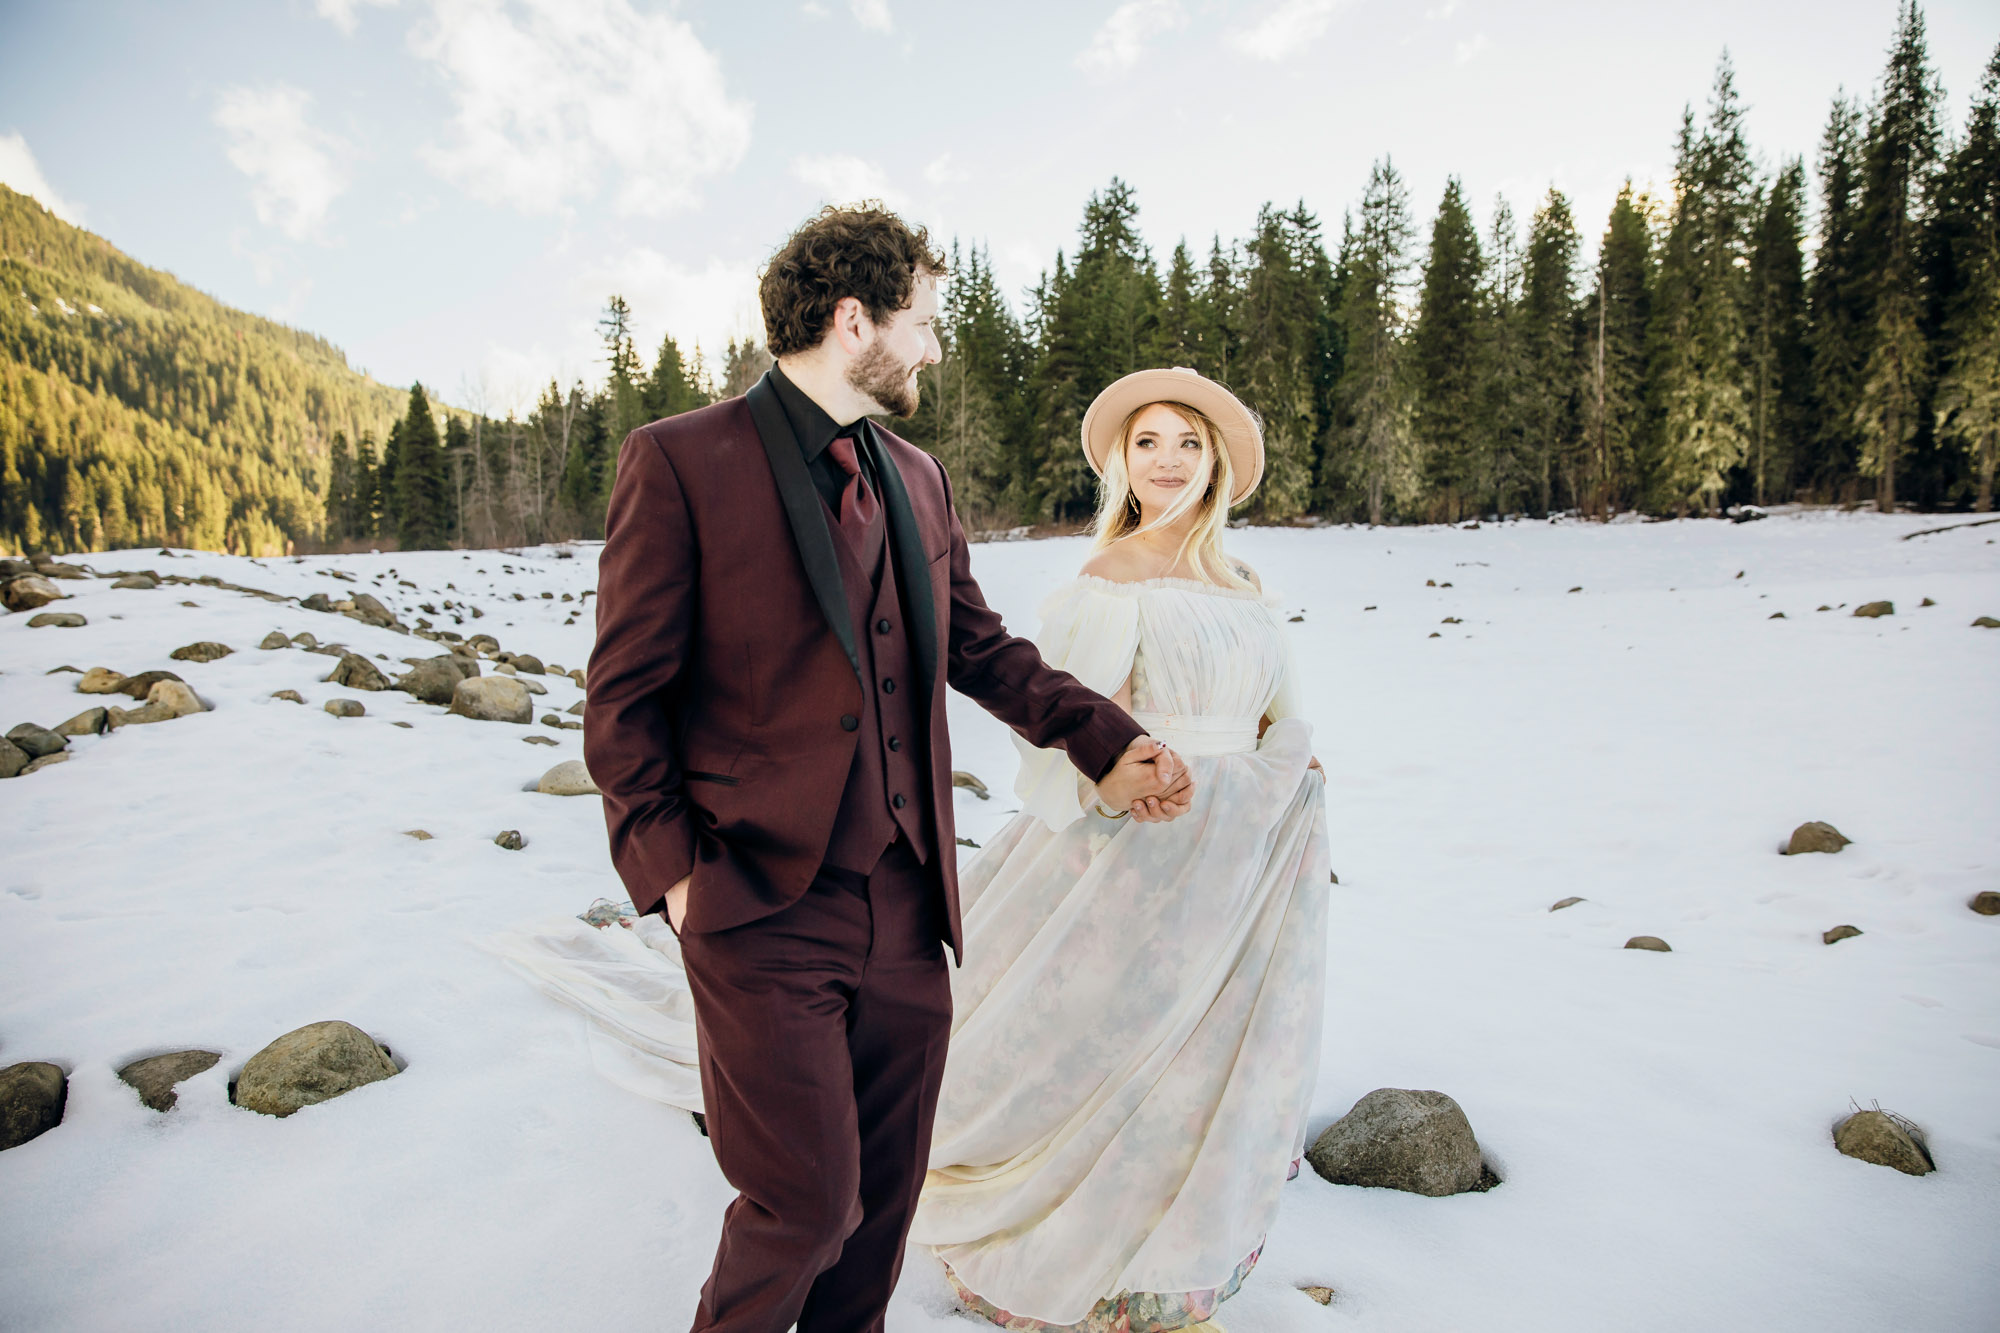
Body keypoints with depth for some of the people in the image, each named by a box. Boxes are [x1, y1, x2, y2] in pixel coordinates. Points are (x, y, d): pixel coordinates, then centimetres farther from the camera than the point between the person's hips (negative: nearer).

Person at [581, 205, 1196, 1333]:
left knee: (887, 1190, 15)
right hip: (764, 911, -6)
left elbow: (982, 646, 17)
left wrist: (1107, 740, 9)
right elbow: (624, 696, -6)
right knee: (809, 1201, -2)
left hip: (906, 905, 6)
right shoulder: (680, 461, -7)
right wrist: (673, 869, -11)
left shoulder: (920, 478, 11)